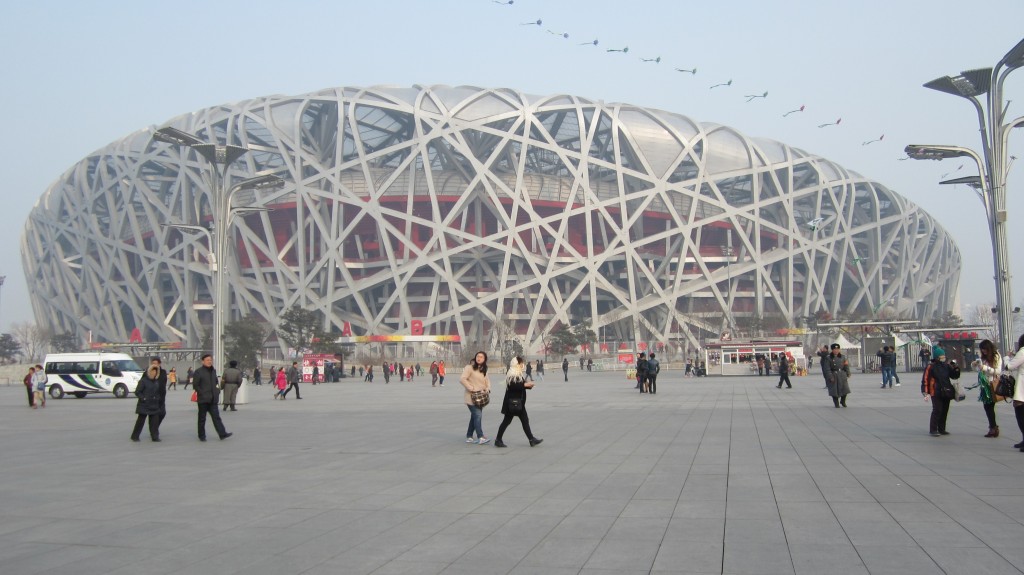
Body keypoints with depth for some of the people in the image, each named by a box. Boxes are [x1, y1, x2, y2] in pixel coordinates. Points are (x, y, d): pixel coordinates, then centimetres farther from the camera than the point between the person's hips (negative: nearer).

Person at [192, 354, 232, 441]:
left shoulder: (213, 371, 13)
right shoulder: (198, 372, -7)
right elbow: (195, 385, -8)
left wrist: (217, 391, 9)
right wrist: (202, 394, -14)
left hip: (213, 400, 5)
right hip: (203, 399, -5)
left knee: (216, 417, -2)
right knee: (202, 418, 5)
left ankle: (222, 434, -8)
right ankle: (202, 436, 13)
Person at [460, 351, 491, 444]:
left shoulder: (483, 370, 15)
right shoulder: (470, 367, -9)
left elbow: (487, 381, 21)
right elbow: (462, 379, -18)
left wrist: (487, 388, 0)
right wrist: (471, 388, -20)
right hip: (471, 397, -8)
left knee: (474, 416, 12)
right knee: (478, 415, -15)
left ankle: (469, 437, 22)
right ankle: (480, 437, -17)